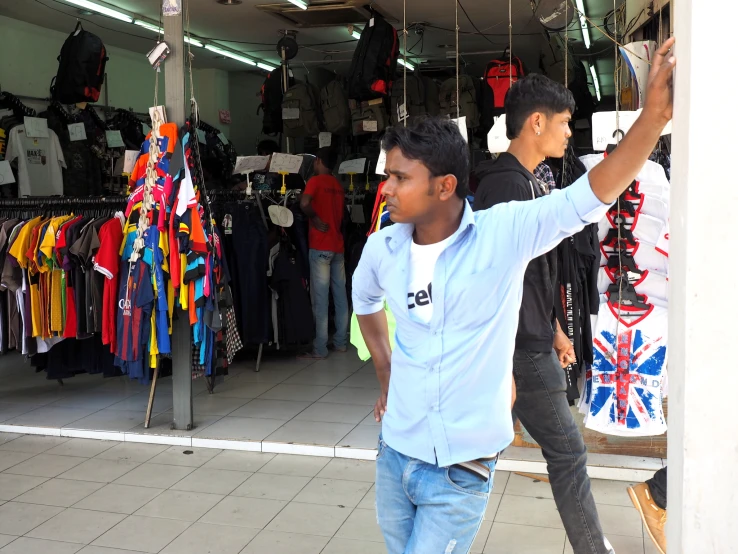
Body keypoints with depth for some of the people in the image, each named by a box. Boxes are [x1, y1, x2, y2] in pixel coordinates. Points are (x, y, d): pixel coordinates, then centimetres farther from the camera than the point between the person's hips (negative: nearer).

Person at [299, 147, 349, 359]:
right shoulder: (338, 185, 14)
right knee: (340, 296, 10)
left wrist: (315, 218, -10)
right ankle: (341, 342, 17)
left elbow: (304, 203, -24)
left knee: (320, 299, -5)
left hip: (321, 246, -7)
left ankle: (319, 349, -3)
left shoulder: (316, 181, -7)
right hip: (338, 245, 7)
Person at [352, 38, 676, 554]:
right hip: (395, 456, 5)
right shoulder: (382, 248, -3)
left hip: (459, 472, -5)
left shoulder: (502, 233, -15)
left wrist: (654, 113, -35)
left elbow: (591, 196, -24)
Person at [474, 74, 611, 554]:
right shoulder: (504, 185, -19)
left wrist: (555, 330, 22)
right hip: (519, 350, -10)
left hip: (533, 343, 10)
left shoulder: (530, 183, 13)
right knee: (568, 452, 3)